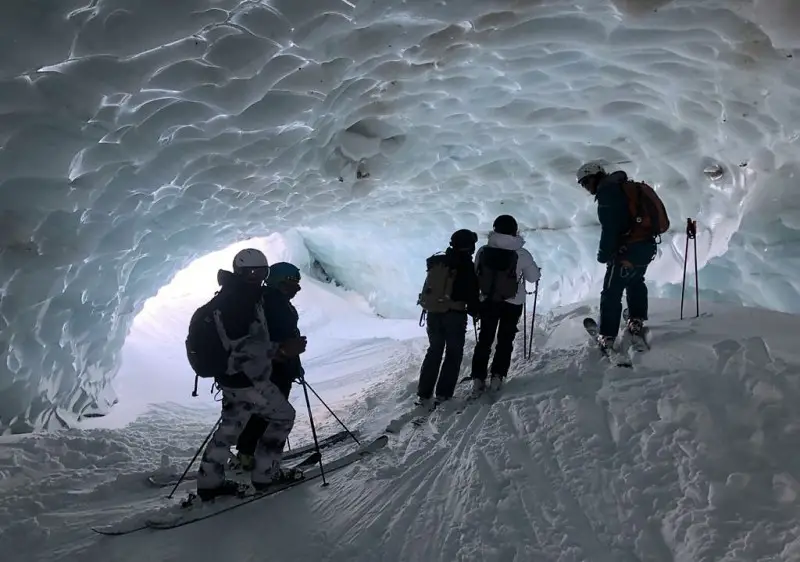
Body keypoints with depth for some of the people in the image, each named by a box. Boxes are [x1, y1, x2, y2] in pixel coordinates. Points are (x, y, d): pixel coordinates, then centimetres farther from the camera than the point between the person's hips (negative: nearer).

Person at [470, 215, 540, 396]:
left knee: (484, 339, 13)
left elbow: (475, 275, -3)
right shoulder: (521, 254, -18)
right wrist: (535, 269, 17)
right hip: (512, 303, -2)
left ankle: (478, 379, 10)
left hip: (487, 300, 2)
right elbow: (534, 277, -6)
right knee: (505, 340, 14)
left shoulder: (483, 251, -13)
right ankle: (497, 377, 12)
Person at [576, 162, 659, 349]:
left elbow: (609, 228, -19)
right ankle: (637, 321, 36)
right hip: (647, 246, 10)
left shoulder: (606, 192, -12)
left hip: (627, 251, -9)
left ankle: (607, 336, -1)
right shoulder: (626, 188, 17)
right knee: (635, 282, 29)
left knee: (611, 293, -3)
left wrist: (604, 254, -11)